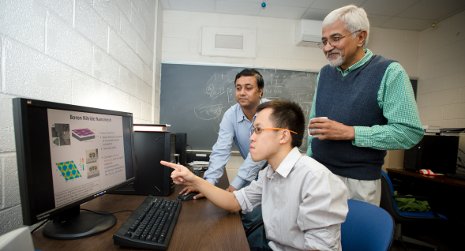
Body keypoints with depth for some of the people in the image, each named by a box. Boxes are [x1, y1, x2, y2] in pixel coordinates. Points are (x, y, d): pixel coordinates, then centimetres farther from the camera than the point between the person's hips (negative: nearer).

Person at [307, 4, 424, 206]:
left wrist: (349, 132, -21)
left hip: (358, 181, -5)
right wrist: (308, 157, 8)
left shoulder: (389, 72, -10)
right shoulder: (324, 73, 7)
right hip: (317, 173, 5)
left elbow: (410, 131, -16)